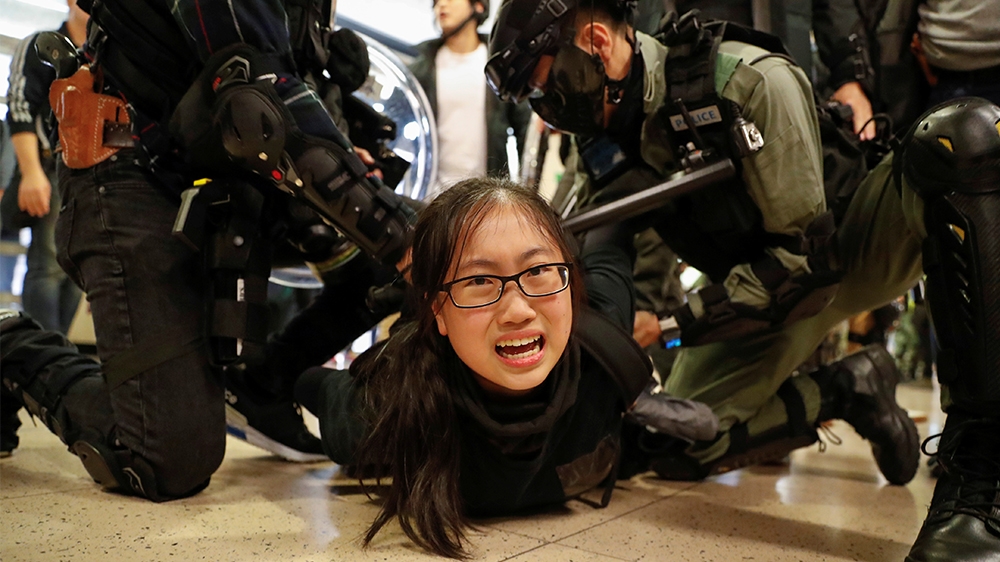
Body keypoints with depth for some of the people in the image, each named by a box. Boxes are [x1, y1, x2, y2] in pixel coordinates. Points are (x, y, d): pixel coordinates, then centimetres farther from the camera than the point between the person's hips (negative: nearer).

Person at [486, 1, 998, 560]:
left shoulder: (750, 80, -27)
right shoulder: (609, 131, -8)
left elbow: (807, 252, -27)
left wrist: (679, 322, -30)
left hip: (854, 245, -4)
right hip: (761, 288, 5)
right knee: (677, 447, -13)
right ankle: (844, 389, 7)